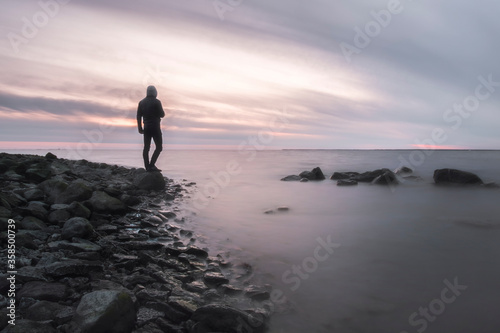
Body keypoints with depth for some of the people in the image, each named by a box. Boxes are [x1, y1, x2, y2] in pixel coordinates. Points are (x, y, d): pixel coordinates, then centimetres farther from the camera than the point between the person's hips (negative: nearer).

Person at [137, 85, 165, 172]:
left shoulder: (141, 102, 8)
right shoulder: (156, 102, -9)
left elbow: (138, 116, 7)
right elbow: (162, 115, -8)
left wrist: (140, 128, 13)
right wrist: (163, 112, 14)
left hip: (146, 128, 6)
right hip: (155, 127, -6)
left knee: (146, 147, 7)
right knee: (159, 147, 0)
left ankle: (147, 167, 7)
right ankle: (151, 165, -12)